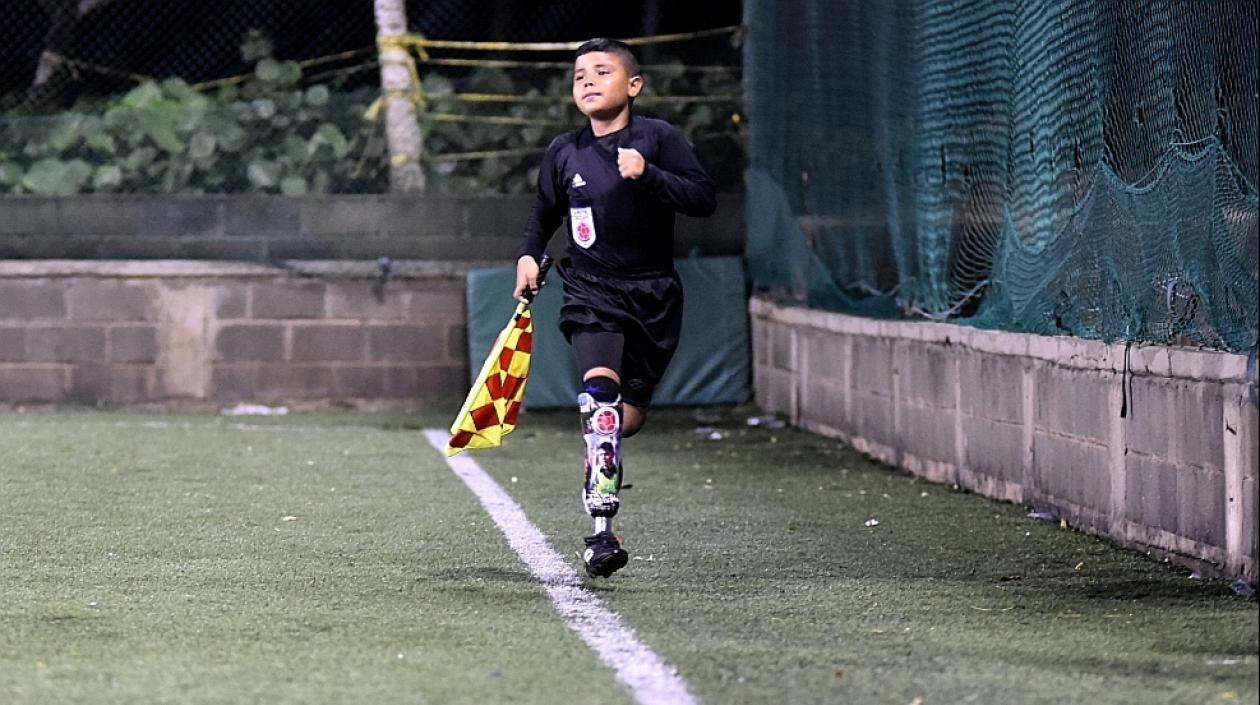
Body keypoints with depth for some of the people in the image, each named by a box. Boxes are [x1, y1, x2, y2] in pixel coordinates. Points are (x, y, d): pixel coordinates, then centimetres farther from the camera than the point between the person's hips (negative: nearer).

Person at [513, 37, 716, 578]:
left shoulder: (657, 138, -5)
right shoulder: (564, 153, 3)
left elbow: (704, 199, -13)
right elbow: (544, 214, 20)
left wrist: (648, 175, -25)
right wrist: (529, 255, 3)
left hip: (653, 294, 0)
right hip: (591, 290, 0)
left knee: (630, 416, 6)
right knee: (600, 387, -25)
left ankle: (602, 465, 46)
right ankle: (601, 531, -32)